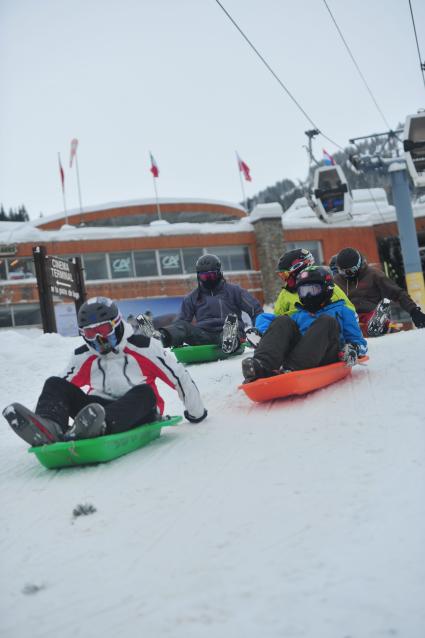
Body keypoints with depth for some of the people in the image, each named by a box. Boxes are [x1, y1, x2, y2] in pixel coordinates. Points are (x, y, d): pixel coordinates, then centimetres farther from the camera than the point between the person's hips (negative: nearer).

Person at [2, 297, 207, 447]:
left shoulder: (142, 347, -2)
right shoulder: (83, 357, 11)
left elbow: (179, 377, 3)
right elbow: (63, 388, 17)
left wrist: (196, 413, 10)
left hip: (139, 414, -3)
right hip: (98, 408, 3)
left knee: (144, 392, -37)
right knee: (54, 384, -14)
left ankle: (98, 426, -63)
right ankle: (48, 427, -48)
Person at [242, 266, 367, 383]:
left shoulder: (341, 310, 27)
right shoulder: (297, 315, 34)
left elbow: (359, 342, 19)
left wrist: (353, 349, -5)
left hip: (326, 358, -2)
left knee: (326, 321, -26)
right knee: (283, 322, -15)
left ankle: (292, 368, -49)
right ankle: (263, 365, -44)